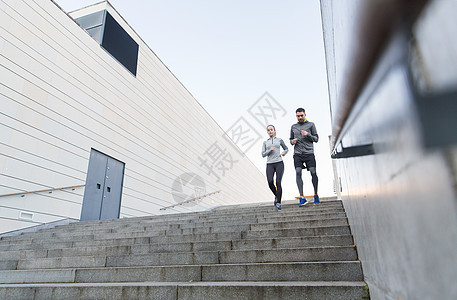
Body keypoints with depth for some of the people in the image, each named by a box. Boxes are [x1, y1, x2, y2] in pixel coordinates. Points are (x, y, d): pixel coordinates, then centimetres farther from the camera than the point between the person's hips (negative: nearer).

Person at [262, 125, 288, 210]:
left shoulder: (279, 140, 13)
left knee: (278, 183, -12)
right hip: (270, 164, 1)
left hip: (279, 163, -1)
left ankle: (278, 202, -3)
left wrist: (284, 153, 2)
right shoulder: (265, 142, 15)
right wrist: (270, 150, -10)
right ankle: (276, 196, 10)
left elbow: (286, 149, 24)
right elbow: (263, 154, 7)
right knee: (270, 182, -17)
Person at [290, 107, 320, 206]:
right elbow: (291, 139, 24)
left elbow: (316, 139, 7)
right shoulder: (293, 126, 17)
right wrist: (292, 142, 1)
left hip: (309, 153, -1)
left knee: (313, 173, -6)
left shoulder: (311, 124, 10)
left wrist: (308, 134, -10)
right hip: (298, 154, 2)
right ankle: (302, 198, -12)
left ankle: (316, 194, 14)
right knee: (298, 173, -12)